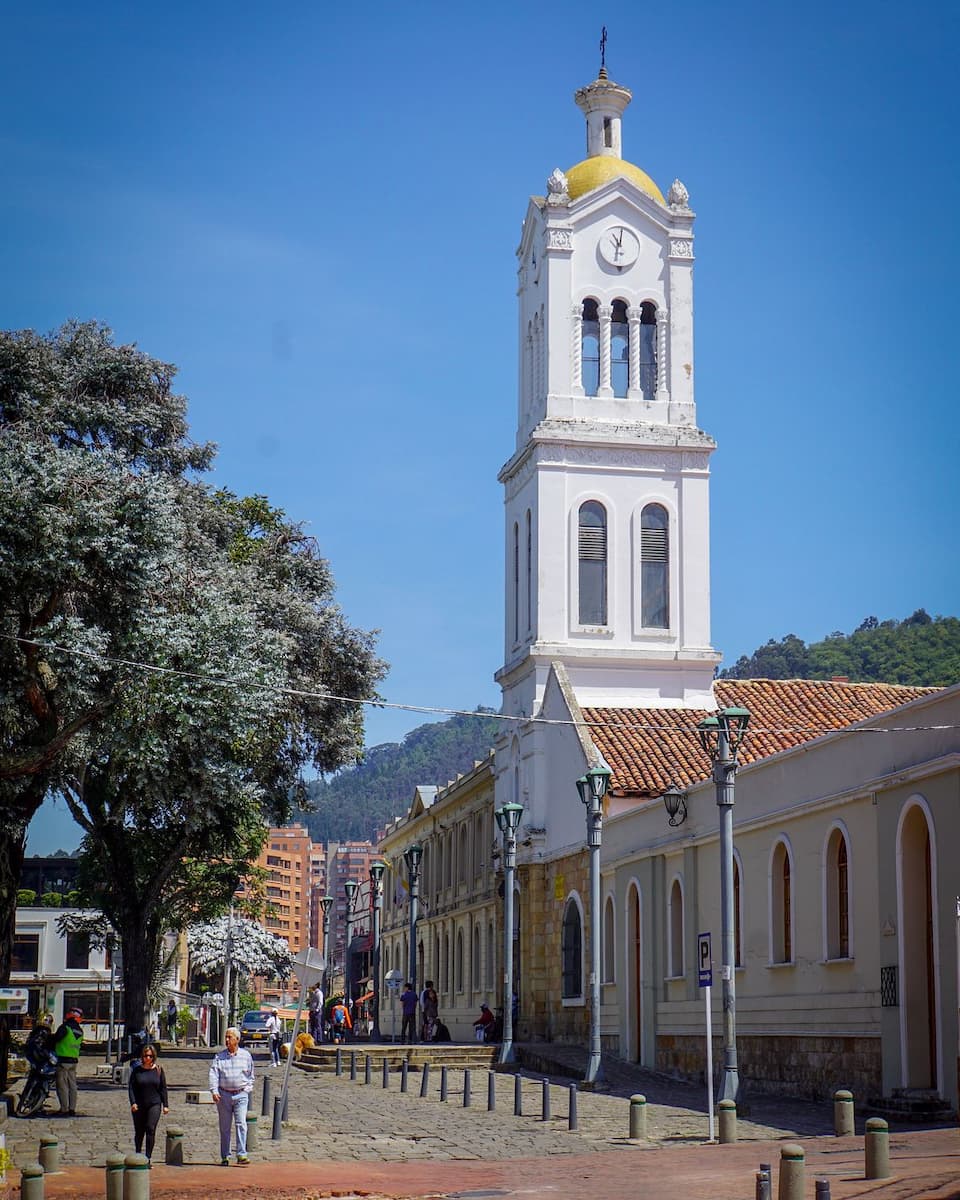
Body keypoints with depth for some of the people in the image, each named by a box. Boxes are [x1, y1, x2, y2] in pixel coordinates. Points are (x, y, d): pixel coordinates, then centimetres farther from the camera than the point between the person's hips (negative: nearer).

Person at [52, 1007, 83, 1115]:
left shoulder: (65, 1027, -12)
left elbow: (56, 1038, -14)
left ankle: (64, 1109, -5)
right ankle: (72, 1109, 11)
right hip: (74, 1060, 7)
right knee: (72, 1085, 10)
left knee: (62, 1085, -3)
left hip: (63, 1060, -7)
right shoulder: (80, 1031, 10)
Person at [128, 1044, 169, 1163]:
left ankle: (148, 1158, -15)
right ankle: (138, 1155, 31)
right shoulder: (137, 1070, 1)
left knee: (151, 1129, -15)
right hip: (139, 1106, 1)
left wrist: (165, 1105, 3)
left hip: (154, 1105, -1)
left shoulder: (158, 1070, 3)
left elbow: (163, 1088, 7)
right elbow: (131, 1087, 0)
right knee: (139, 1132, 10)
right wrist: (133, 1103, -13)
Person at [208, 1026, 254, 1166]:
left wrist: (247, 1089, 5)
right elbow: (214, 1074, -4)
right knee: (224, 1127, 5)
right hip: (224, 1094, 1)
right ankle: (225, 1157, 12)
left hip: (241, 1094, -1)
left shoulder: (246, 1055, 8)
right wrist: (214, 1091, -16)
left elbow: (251, 1075, 17)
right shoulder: (219, 1056, 5)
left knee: (241, 1124, -12)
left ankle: (241, 1155, -14)